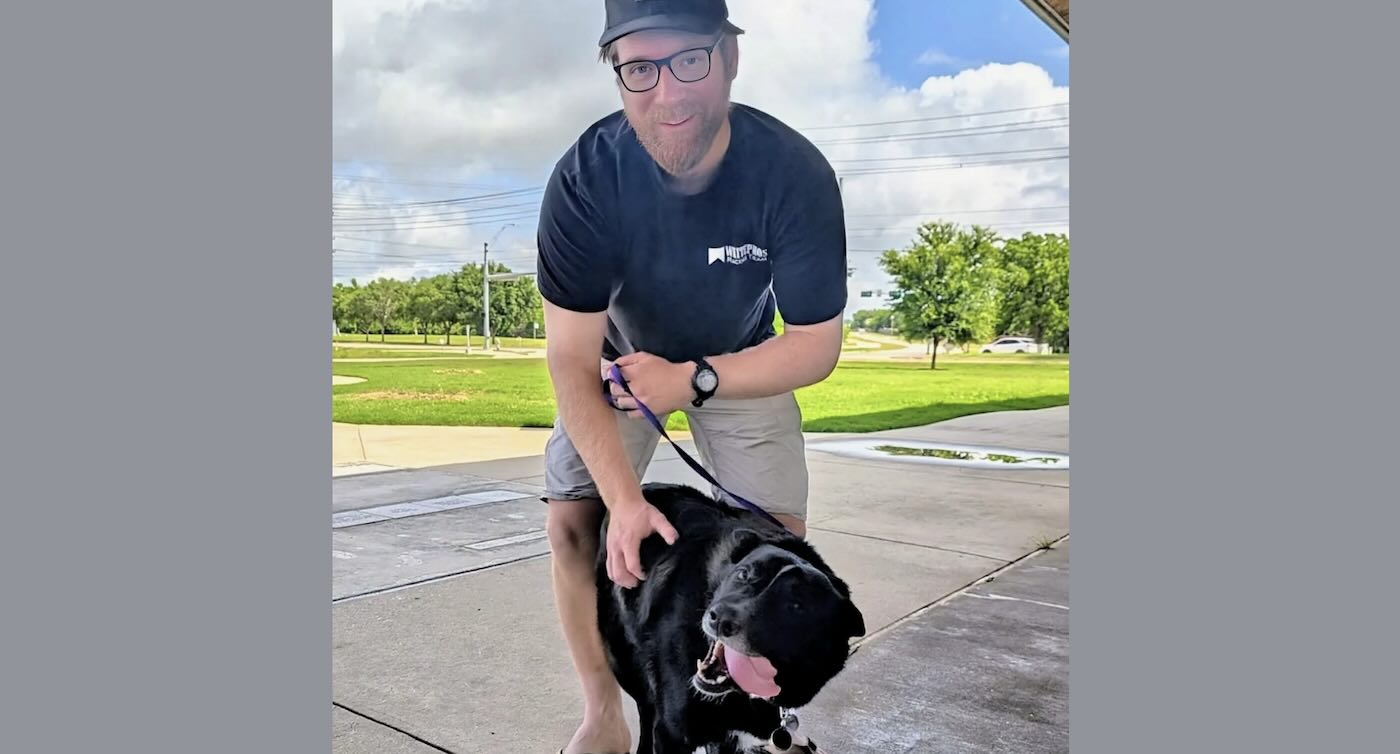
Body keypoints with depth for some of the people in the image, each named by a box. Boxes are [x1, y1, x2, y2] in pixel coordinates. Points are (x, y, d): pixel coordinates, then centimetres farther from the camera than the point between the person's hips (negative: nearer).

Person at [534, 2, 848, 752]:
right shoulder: (585, 177, -31)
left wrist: (692, 382, -31)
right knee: (571, 519, -9)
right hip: (620, 357, 0)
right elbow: (572, 359, -29)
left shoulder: (796, 173, -31)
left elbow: (815, 346, -22)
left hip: (743, 362, 0)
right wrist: (624, 500, -38)